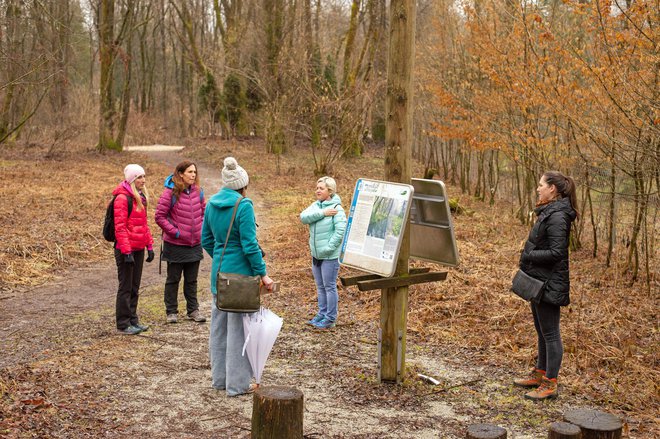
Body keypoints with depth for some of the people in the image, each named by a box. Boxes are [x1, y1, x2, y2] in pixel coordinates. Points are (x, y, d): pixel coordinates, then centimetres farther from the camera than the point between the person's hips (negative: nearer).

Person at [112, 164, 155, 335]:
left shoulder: (140, 197, 14)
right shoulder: (122, 198, -14)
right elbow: (120, 227, -18)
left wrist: (149, 246, 15)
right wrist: (126, 251, -21)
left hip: (139, 249, 8)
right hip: (126, 249, -8)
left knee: (134, 287, 14)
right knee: (126, 287, 0)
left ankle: (133, 320, 24)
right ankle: (123, 324, 8)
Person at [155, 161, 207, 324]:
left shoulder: (197, 191, 2)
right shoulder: (171, 192, -14)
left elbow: (204, 211, 14)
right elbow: (160, 216, -13)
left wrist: (201, 230, 3)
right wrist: (175, 232, -14)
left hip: (195, 244, 5)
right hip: (175, 245, -5)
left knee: (191, 280, 15)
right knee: (173, 279, 10)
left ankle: (193, 310, 25)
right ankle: (171, 311, 20)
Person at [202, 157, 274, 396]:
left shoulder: (212, 204, 5)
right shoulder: (243, 205, -16)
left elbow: (206, 239, 13)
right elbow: (250, 245, -18)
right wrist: (263, 274, -12)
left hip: (219, 272, 7)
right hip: (240, 273, -7)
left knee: (219, 324, 16)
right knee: (239, 327, 1)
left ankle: (219, 378, 27)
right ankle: (237, 383, 9)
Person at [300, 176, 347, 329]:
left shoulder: (337, 208, -13)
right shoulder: (315, 205, 7)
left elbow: (340, 231, -21)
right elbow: (303, 217, -10)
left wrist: (328, 248, -21)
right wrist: (322, 213, -19)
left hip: (330, 256, -7)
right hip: (316, 254, 7)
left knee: (329, 286, 1)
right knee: (320, 286, 17)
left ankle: (330, 319, 11)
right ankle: (322, 314, 30)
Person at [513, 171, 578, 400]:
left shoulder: (556, 217, -20)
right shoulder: (548, 212, 12)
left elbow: (556, 253, -24)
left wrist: (528, 256, -17)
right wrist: (528, 255, 6)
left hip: (549, 284, -10)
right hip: (539, 281, 10)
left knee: (550, 333, -1)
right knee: (542, 331, 20)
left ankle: (550, 384, 7)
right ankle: (540, 374, 33)